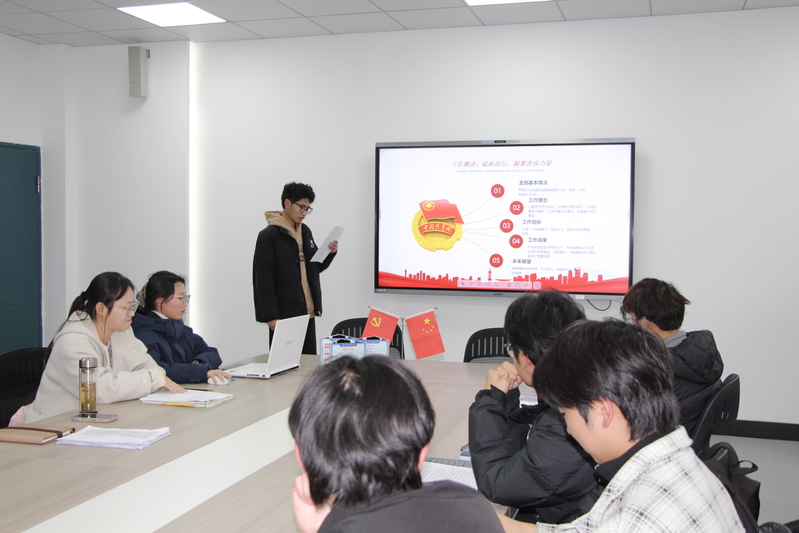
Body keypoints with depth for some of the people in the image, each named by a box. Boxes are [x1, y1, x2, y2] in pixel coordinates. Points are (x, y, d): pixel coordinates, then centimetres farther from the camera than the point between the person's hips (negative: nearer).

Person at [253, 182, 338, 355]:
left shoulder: (305, 232, 13)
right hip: (283, 315, -7)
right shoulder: (269, 235, -8)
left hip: (307, 313, 7)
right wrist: (271, 316, -15)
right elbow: (263, 280, -11)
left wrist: (330, 253, 1)